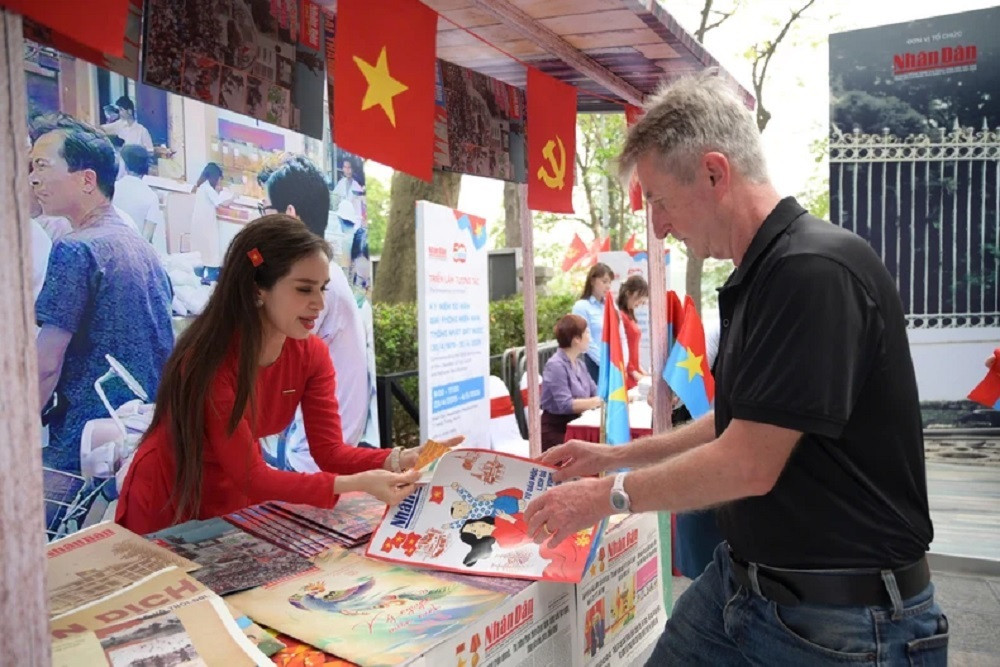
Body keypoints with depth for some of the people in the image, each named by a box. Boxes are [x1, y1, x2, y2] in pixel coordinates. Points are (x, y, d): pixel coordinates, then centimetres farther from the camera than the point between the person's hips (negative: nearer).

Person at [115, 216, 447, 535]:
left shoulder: (312, 354, -11)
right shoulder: (208, 361, -29)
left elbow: (330, 450, -15)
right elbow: (250, 475, -30)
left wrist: (397, 461, -33)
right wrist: (357, 484, -40)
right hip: (167, 508, -4)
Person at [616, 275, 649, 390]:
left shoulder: (630, 315, 14)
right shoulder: (619, 315, -12)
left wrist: (640, 369, 12)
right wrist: (634, 373, -12)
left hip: (633, 376, 8)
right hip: (625, 377, -8)